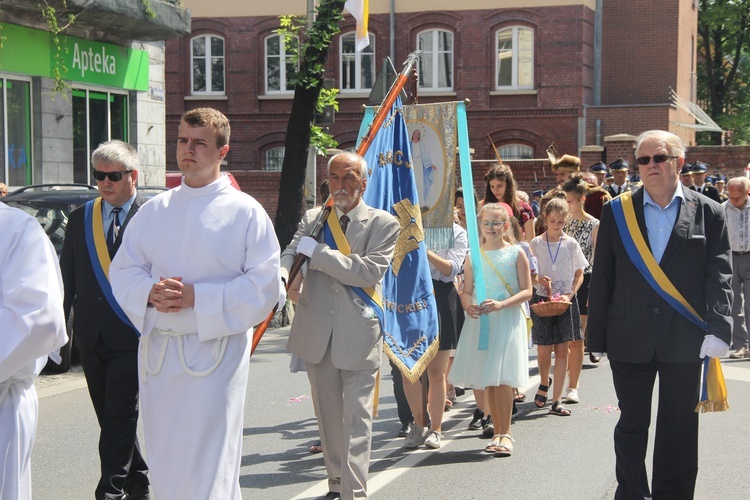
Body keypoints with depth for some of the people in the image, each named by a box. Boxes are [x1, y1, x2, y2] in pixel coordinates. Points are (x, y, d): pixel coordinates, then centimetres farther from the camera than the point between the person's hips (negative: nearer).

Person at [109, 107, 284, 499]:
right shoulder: (155, 210, 11)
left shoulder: (245, 212, -3)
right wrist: (150, 291, -11)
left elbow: (264, 286, -8)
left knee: (206, 467, -6)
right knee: (162, 465, 11)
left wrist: (197, 297, -18)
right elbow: (122, 271, 11)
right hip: (157, 349, 5)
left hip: (215, 352, -5)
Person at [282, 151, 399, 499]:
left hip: (358, 333, -4)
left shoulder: (383, 224, -3)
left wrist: (317, 251, -16)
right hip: (318, 333, 4)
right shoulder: (313, 218, 10)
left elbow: (370, 271, -16)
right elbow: (290, 255, -1)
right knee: (327, 415, 14)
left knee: (356, 418, -5)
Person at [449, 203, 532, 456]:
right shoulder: (473, 256, 9)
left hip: (507, 319, -3)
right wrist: (468, 305, -12)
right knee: (487, 380, 6)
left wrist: (501, 304, -18)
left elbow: (526, 291, -3)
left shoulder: (516, 253, 0)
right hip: (479, 320, 4)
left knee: (503, 377, -11)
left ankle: (505, 433, -4)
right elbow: (466, 291, 10)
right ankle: (498, 431, 15)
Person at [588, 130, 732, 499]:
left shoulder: (708, 213, 1)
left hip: (685, 341, -1)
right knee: (631, 426, 9)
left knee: (679, 431, 8)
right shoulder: (617, 212, 4)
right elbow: (602, 278, 3)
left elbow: (719, 277, -3)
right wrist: (597, 336, 0)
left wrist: (718, 329, -15)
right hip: (630, 340, 1)